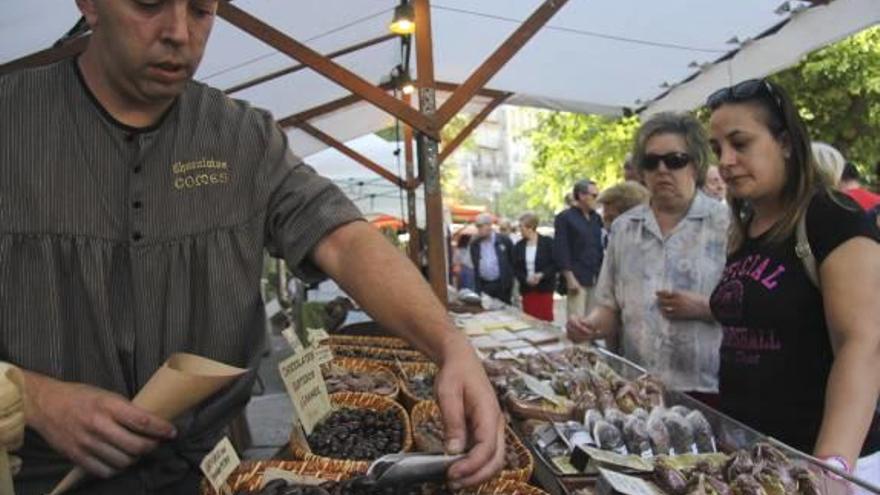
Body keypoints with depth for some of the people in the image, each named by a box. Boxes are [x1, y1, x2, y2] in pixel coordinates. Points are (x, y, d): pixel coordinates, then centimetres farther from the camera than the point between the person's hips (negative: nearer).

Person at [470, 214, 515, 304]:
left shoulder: (504, 240, -2)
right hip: (483, 286, 2)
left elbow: (513, 262, 2)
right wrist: (477, 288, 6)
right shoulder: (474, 244, 7)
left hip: (502, 286, -2)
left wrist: (512, 283, -2)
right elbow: (474, 266, 12)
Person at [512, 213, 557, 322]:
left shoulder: (548, 242, -3)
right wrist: (526, 279, -14)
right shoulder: (518, 246, 8)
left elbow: (555, 264, -5)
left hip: (545, 288, -3)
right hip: (527, 289, 3)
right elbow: (516, 269, 6)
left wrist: (541, 275, -19)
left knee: (546, 319, -3)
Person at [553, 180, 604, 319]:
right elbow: (561, 251, -8)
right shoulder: (564, 218, -3)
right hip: (577, 279, -6)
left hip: (596, 279, 6)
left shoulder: (596, 218, 14)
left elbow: (600, 247, 16)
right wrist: (570, 278, -14)